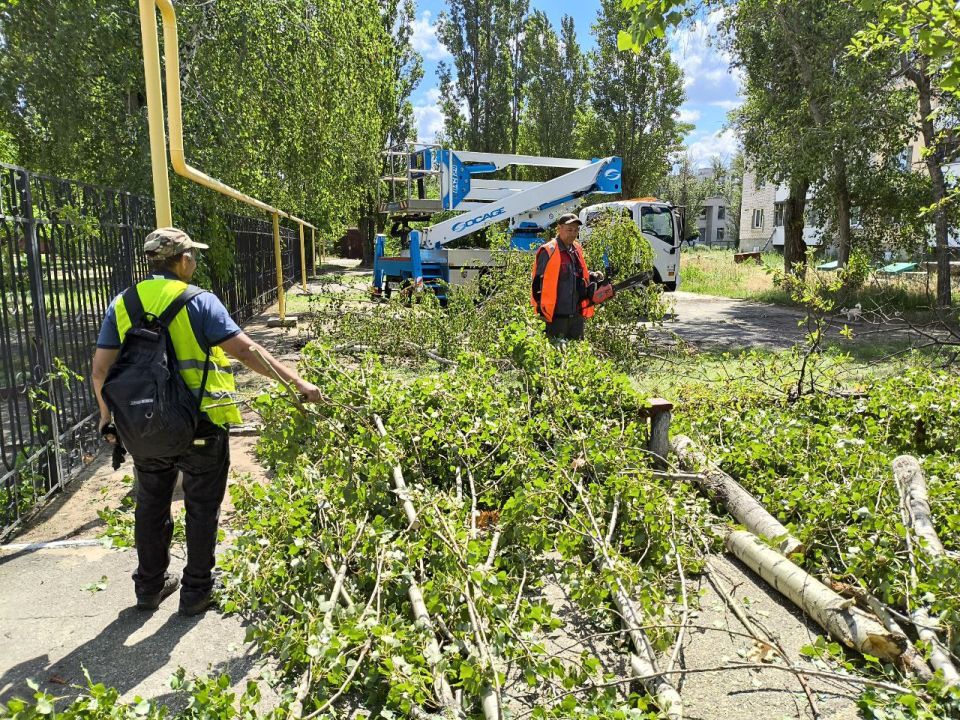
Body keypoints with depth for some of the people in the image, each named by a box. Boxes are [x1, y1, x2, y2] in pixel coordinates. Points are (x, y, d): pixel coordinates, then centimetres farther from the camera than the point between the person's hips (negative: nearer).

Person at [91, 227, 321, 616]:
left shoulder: (122, 304, 2)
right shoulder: (200, 302, -13)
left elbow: (101, 368, 2)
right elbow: (246, 350, -19)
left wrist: (106, 416, 15)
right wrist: (298, 382, -17)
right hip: (200, 425, -5)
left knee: (151, 507, 20)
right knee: (202, 508, 11)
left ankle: (150, 586, 35)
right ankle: (196, 591, 22)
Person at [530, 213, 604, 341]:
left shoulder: (577, 250, 10)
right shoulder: (548, 251, -13)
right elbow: (538, 281, -12)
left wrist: (593, 276, 6)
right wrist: (542, 308, -13)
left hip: (577, 314, 8)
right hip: (556, 316, -8)